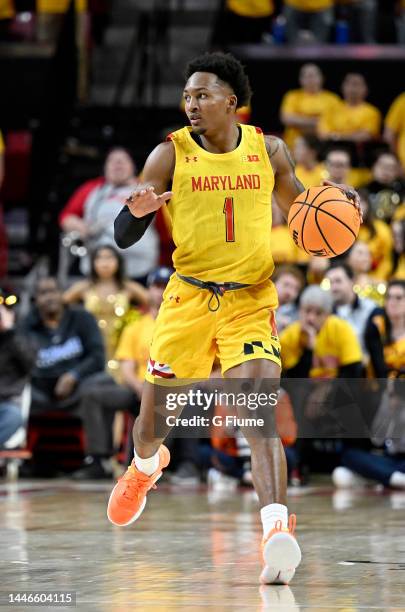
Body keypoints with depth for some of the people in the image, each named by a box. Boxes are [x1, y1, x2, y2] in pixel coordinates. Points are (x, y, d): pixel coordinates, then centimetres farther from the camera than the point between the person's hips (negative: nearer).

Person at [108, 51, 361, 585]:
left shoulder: (269, 151, 2)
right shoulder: (171, 154, -3)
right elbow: (123, 239, -3)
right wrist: (138, 211, -26)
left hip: (251, 300, -1)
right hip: (189, 296, 1)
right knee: (153, 417, 12)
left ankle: (277, 528, -30)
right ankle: (146, 466, 48)